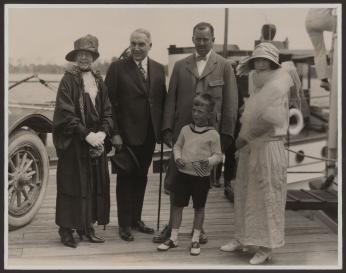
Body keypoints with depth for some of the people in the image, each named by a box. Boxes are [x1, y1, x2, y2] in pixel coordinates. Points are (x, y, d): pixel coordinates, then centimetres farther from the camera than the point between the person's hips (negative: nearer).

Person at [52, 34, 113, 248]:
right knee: (73, 184, 0)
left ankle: (87, 226, 19)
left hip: (97, 140, 5)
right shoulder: (68, 80, -7)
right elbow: (66, 114, -13)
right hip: (73, 143, -5)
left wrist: (102, 133, -7)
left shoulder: (99, 81, 10)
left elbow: (107, 111, 9)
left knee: (96, 184, 7)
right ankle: (67, 229, 12)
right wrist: (86, 135, -18)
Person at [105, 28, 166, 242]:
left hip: (149, 134, 4)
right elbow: (110, 102, -9)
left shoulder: (159, 69, 7)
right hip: (127, 134, -4)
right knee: (125, 179, 7)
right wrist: (114, 133, -14)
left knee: (141, 178, 15)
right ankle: (125, 224, 18)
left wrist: (163, 129, 1)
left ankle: (136, 218, 30)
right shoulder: (118, 68, -6)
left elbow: (163, 100, 8)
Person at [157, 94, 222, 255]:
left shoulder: (213, 134, -6)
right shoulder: (186, 129, 4)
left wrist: (209, 161, -23)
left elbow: (218, 155, -4)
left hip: (202, 176, -3)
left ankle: (195, 239, 22)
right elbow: (177, 146, 12)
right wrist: (177, 157, -7)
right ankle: (173, 238, 20)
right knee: (177, 205, 8)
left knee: (199, 207, 9)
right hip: (183, 173, 3)